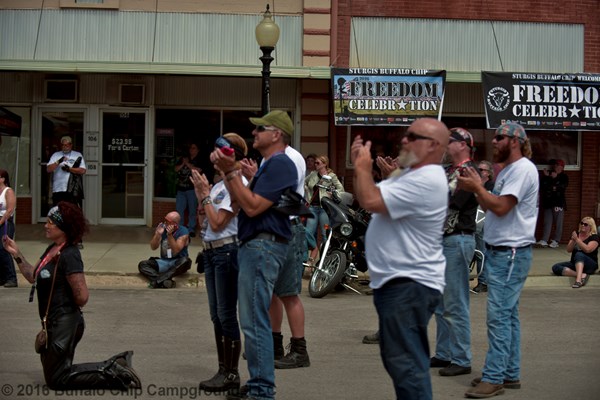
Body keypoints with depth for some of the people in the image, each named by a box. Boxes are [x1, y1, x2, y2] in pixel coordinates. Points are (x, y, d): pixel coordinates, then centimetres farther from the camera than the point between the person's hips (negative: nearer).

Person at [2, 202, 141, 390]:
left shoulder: (69, 256, -23)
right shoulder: (51, 249, 5)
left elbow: (82, 297, -24)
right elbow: (33, 276, 13)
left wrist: (66, 307, -4)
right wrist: (17, 254, 5)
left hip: (64, 323, -10)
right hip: (54, 323, 10)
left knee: (56, 379, 1)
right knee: (59, 372, 20)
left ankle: (112, 374, 0)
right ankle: (113, 368, 17)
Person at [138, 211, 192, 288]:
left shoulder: (183, 232, -11)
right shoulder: (161, 228, -1)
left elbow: (175, 251, -21)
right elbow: (153, 247, -5)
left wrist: (169, 235, -28)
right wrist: (158, 234, -21)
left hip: (177, 263, -4)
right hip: (163, 261, 4)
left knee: (185, 261, -37)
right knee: (142, 265, -18)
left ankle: (157, 281, -42)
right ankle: (165, 281, -43)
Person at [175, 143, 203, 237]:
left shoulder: (199, 160, 2)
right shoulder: (183, 159, 17)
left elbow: (198, 170, -14)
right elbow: (176, 169, 11)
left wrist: (187, 163, -8)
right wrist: (183, 164, -6)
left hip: (192, 189, -4)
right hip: (181, 189, 4)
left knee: (192, 210, -1)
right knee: (179, 209, 3)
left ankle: (191, 229, 5)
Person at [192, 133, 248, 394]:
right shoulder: (217, 184, 13)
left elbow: (217, 223, -19)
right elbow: (205, 221, 17)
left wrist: (205, 194, -11)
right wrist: (200, 194, 7)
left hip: (227, 252, -10)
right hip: (211, 252, 10)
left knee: (226, 315, -5)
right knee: (216, 316, 14)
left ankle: (232, 375, 3)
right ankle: (223, 370, 22)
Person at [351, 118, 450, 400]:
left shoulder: (426, 181, -20)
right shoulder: (411, 175, 16)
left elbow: (370, 201, -26)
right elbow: (372, 196, 21)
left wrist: (363, 167, -10)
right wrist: (360, 167, 6)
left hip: (409, 285, -11)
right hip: (399, 282, 11)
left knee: (405, 363, -13)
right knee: (406, 361, 20)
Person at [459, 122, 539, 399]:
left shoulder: (523, 169, -14)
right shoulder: (507, 170, 17)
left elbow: (500, 207, -21)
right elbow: (491, 208, 18)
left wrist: (477, 187, -10)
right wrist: (476, 189, 5)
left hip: (511, 253, -10)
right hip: (499, 252, 10)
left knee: (499, 316, -10)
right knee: (508, 314, 13)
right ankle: (510, 373, 20)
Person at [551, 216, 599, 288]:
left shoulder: (594, 237, -4)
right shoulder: (576, 234, 11)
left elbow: (587, 250, -22)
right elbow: (569, 250, 3)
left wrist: (577, 239, -22)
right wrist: (573, 240, -14)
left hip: (590, 265, -6)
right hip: (574, 263, 6)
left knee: (579, 254, -38)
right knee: (555, 267, -18)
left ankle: (578, 280, -60)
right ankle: (582, 275, -35)